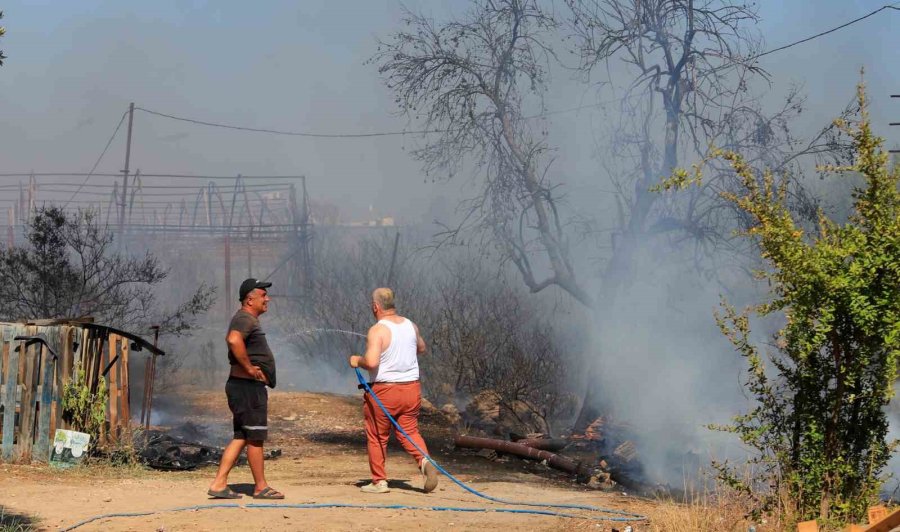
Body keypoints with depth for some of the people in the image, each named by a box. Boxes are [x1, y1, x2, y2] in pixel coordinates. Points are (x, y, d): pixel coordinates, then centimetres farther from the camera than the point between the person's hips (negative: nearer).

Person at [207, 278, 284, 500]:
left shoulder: (249, 320, 19)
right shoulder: (244, 319, -15)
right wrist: (249, 368, -27)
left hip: (250, 387, 10)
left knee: (241, 437, 11)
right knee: (255, 438, -2)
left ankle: (219, 484, 9)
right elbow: (233, 340, -36)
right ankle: (261, 487, 6)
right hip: (248, 387, -10)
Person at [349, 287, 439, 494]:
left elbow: (371, 361, -26)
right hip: (412, 388, 5)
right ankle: (425, 460, -13)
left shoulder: (377, 331, -15)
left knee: (377, 437, 9)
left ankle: (379, 481, 15)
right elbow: (421, 348, 24)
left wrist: (357, 361, -7)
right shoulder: (411, 326, 6)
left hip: (384, 390, -5)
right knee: (410, 431, 13)